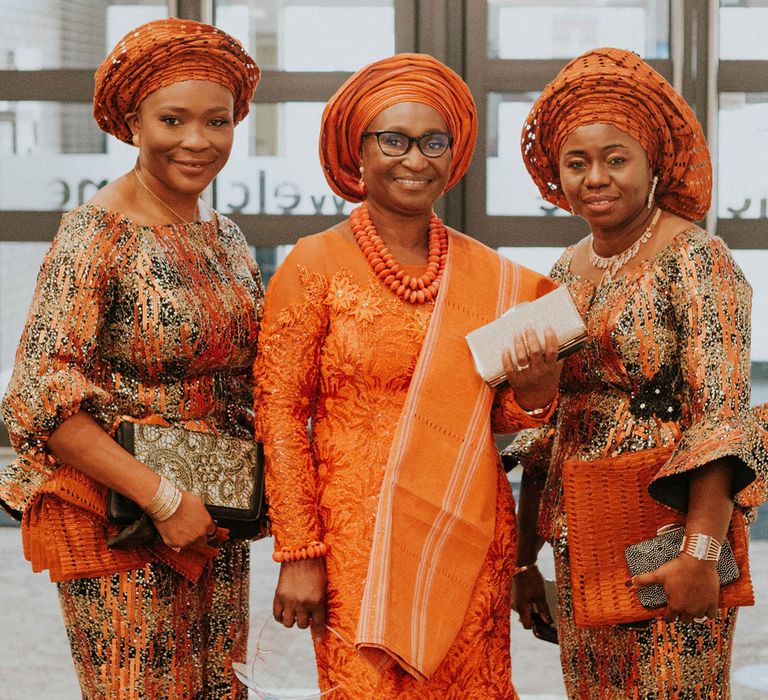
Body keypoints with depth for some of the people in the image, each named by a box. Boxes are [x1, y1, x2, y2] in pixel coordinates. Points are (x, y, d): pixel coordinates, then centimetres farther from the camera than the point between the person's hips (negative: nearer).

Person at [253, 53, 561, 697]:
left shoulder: (485, 275, 7)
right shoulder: (317, 266, -5)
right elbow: (279, 415, -5)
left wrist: (536, 388, -7)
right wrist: (297, 556, -10)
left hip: (471, 541, 4)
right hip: (360, 541, -4)